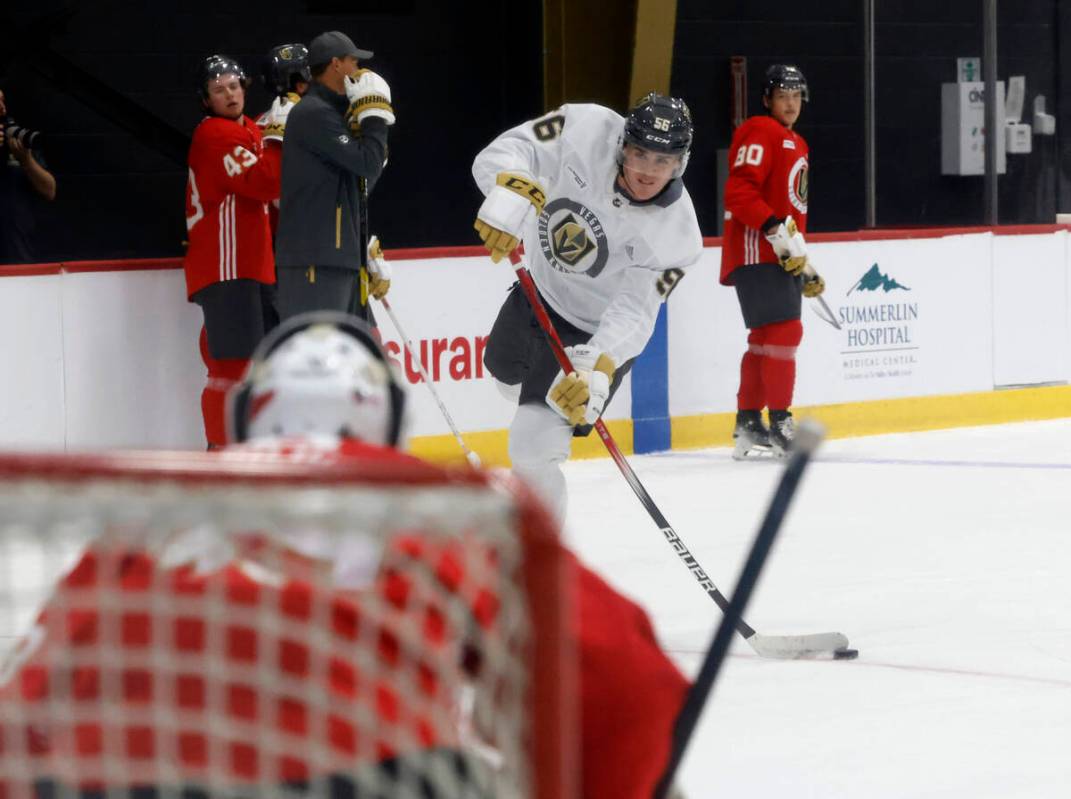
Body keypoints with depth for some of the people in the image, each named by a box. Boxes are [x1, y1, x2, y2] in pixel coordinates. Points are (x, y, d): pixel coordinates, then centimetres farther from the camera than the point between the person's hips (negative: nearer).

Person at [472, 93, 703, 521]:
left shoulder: (674, 234, -30)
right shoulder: (586, 130, -27)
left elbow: (633, 314, -32)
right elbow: (506, 152, -27)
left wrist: (597, 370, -48)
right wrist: (511, 190, -49)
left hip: (595, 334, -5)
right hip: (537, 288, 5)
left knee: (535, 445, -18)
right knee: (505, 372, 32)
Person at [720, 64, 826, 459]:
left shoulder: (796, 145, 23)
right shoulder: (760, 134, -9)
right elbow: (739, 191, -21)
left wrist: (804, 264, 26)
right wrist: (776, 230, -28)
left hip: (782, 256, 10)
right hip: (756, 252, -10)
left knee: (765, 338, 13)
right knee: (784, 330, -15)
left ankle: (748, 424, 19)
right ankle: (779, 423, -13)